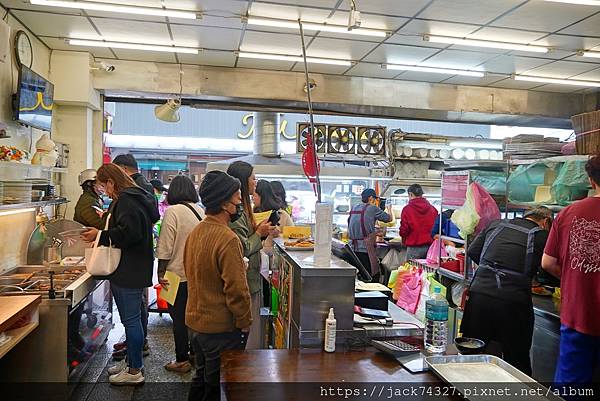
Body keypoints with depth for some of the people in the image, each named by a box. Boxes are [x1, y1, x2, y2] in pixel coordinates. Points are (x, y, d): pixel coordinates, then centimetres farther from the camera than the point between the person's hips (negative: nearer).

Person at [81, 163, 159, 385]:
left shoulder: (126, 200, -17)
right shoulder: (134, 197, 15)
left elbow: (128, 233, -25)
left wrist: (101, 235, -15)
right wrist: (108, 220, 21)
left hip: (129, 272, -11)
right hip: (133, 269, 11)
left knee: (131, 319, -1)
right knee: (131, 318, 19)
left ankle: (134, 371, 10)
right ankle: (131, 361, 32)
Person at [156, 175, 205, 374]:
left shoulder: (173, 211, -14)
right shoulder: (201, 211, 4)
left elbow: (166, 246, -14)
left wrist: (161, 271, -5)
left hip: (179, 274, -6)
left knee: (179, 318, 7)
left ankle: (182, 360, 17)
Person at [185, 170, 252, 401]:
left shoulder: (195, 232, 2)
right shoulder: (228, 239, -25)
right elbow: (237, 290, -24)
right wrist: (245, 323, -11)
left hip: (197, 321, 8)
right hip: (222, 328, -8)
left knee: (201, 379, 24)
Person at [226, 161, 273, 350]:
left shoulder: (243, 207, 13)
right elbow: (243, 250, -22)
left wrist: (260, 231, 4)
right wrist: (259, 233, -9)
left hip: (252, 279, 10)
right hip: (246, 282, -10)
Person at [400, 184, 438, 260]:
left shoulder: (407, 209, -8)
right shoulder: (432, 209, 3)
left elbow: (403, 231, -8)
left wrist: (404, 240, 12)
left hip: (414, 247, -4)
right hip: (430, 247, 4)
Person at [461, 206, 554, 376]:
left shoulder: (495, 224, 14)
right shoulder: (542, 236, 3)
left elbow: (472, 251, 15)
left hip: (479, 294, 4)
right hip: (513, 302, -3)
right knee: (517, 361, 14)